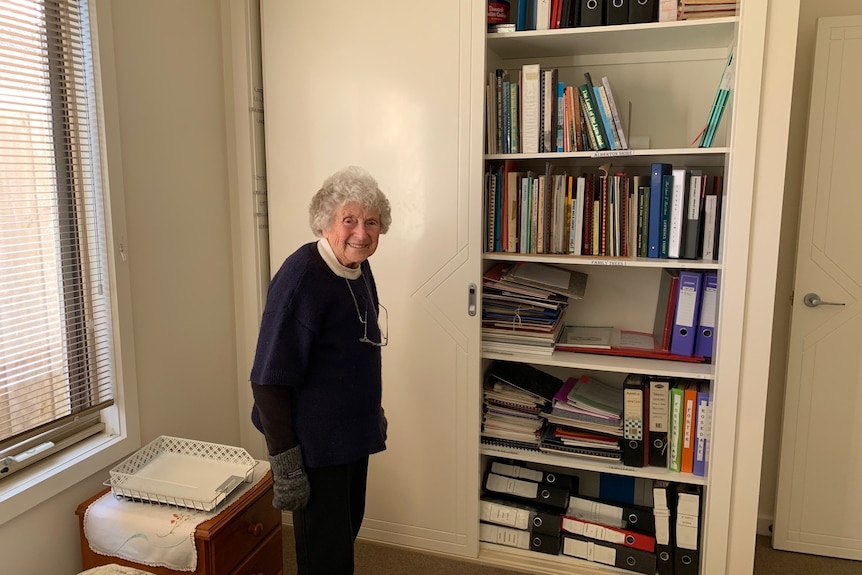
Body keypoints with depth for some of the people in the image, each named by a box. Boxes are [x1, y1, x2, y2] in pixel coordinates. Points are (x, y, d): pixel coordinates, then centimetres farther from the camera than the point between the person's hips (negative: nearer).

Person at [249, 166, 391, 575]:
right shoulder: (302, 277, -23)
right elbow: (270, 380, -23)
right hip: (316, 444, -8)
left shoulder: (358, 268, 2)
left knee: (345, 536, 23)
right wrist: (285, 462, -22)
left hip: (353, 436, 8)